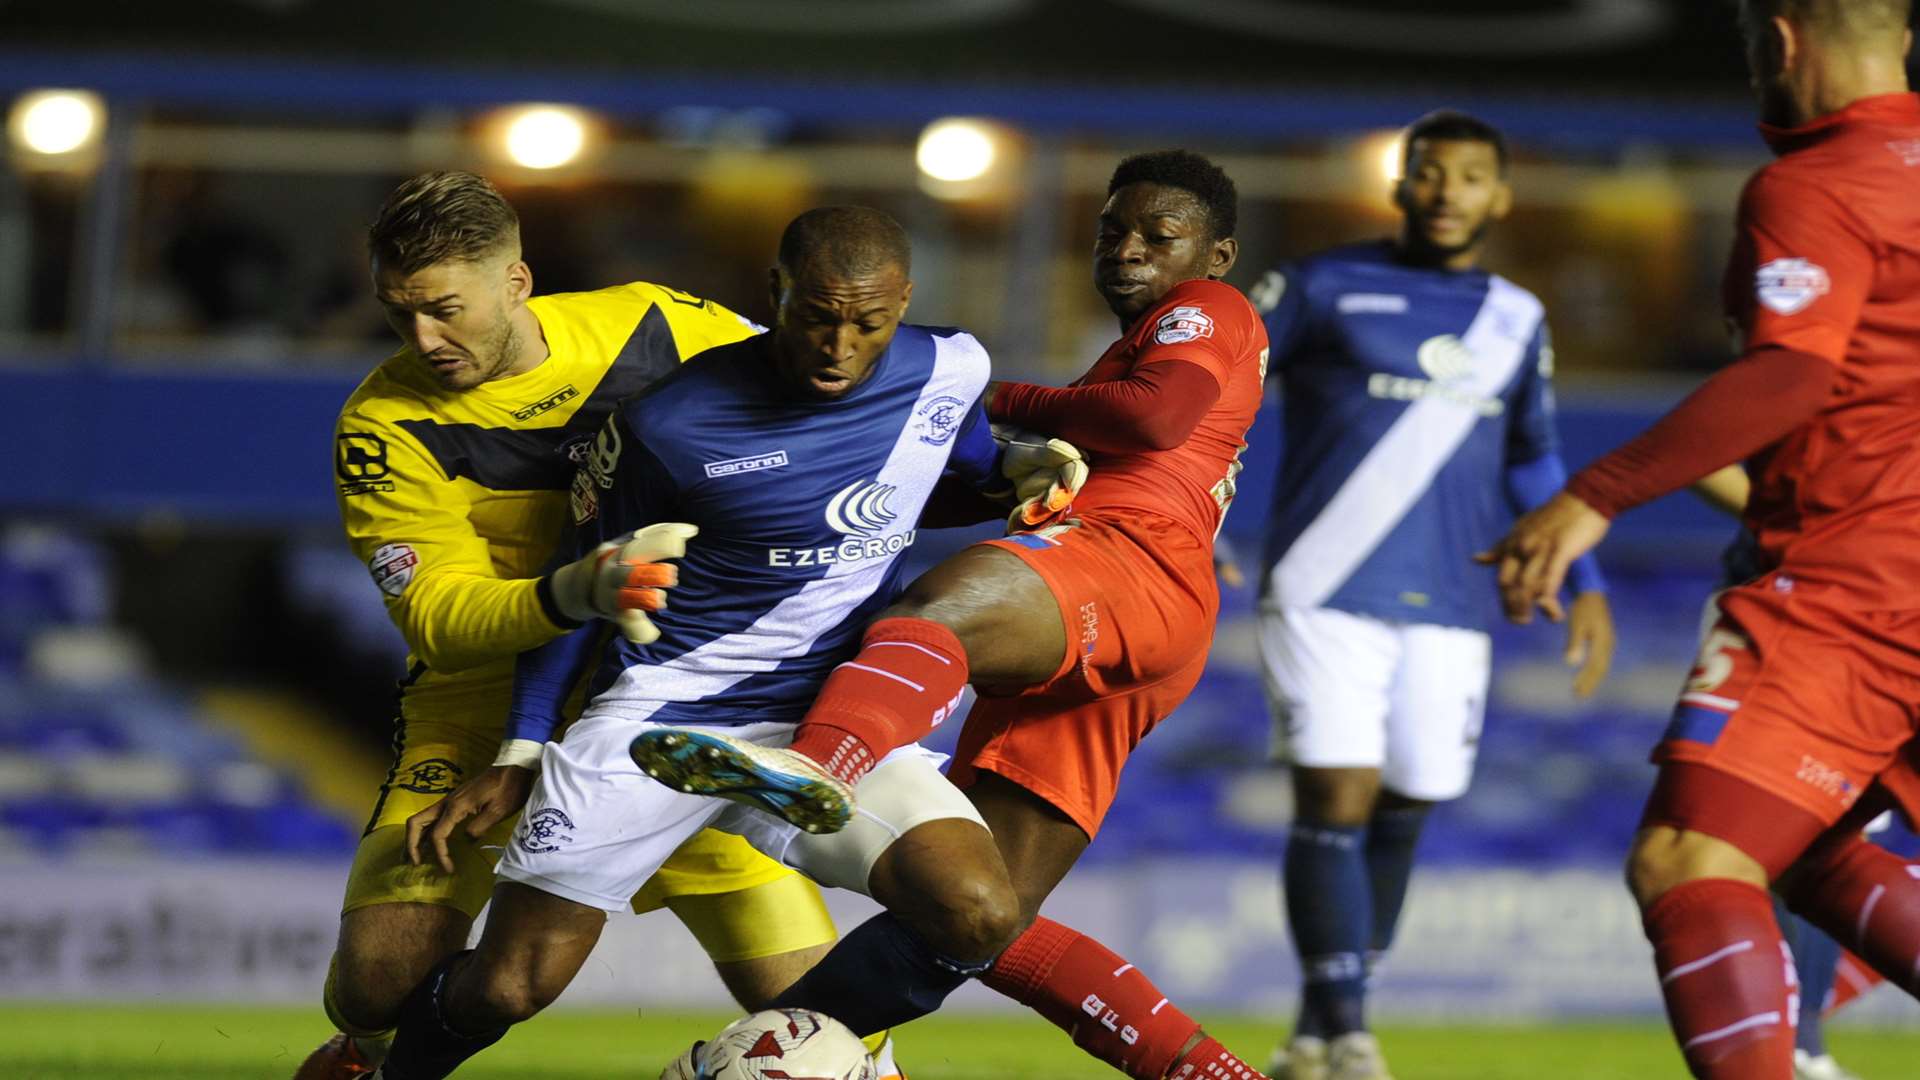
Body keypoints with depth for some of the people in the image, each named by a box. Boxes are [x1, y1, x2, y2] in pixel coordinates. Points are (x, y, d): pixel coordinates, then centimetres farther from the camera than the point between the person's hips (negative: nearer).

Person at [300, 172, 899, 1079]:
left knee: (803, 995, -13)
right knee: (380, 977, -18)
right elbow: (441, 619, -19)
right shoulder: (385, 430, -13)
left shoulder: (654, 328, -7)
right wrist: (570, 596, -38)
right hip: (488, 697, -1)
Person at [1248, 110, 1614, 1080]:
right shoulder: (1323, 289, 1)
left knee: (1401, 814, 4)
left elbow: (1533, 461, 25)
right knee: (1336, 800, -14)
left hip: (1448, 608, 4)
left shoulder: (1517, 321, 14)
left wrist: (1587, 582, 18)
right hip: (1326, 591, -4)